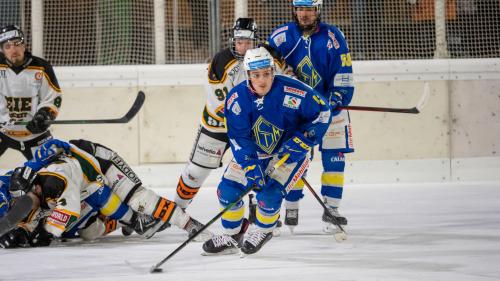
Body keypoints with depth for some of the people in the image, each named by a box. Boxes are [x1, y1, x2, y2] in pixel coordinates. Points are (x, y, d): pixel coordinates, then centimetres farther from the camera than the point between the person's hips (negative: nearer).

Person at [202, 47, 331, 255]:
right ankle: (232, 236, 21)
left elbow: (322, 112, -14)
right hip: (253, 152, 4)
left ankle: (262, 232, 12)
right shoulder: (237, 98, -18)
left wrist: (301, 141, -20)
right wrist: (251, 167, -28)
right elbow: (239, 137, -16)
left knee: (269, 194, -20)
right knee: (227, 190, -4)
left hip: (288, 152, -4)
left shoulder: (292, 91, -26)